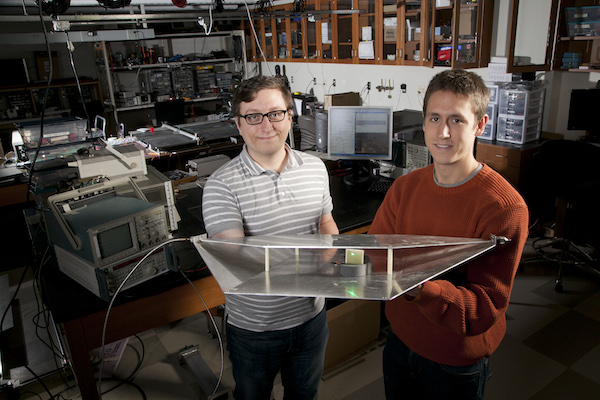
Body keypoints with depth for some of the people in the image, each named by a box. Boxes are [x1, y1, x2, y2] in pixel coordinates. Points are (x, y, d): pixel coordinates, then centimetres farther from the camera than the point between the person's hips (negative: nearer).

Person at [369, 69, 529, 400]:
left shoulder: (505, 207, -23)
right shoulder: (404, 187, -4)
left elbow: (485, 309, -26)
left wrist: (417, 287, -44)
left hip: (457, 364, -4)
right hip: (400, 340, 5)